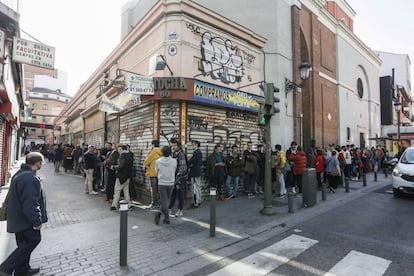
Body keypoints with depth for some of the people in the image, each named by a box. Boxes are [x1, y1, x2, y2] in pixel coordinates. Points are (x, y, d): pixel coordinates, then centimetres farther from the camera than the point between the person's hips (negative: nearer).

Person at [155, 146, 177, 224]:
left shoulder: (158, 161, -10)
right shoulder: (174, 161, -10)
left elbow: (157, 172, 3)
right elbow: (174, 171, 3)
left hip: (162, 183, -1)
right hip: (171, 183, 1)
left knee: (164, 200, 6)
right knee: (167, 199, 18)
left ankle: (167, 219, 4)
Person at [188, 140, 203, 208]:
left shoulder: (196, 152, -18)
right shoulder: (199, 152, 14)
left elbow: (191, 161, -20)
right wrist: (191, 165, 3)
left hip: (195, 173, -10)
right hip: (198, 172, 10)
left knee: (195, 188, -5)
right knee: (198, 187, 16)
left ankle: (196, 203, -1)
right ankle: (198, 201, 25)